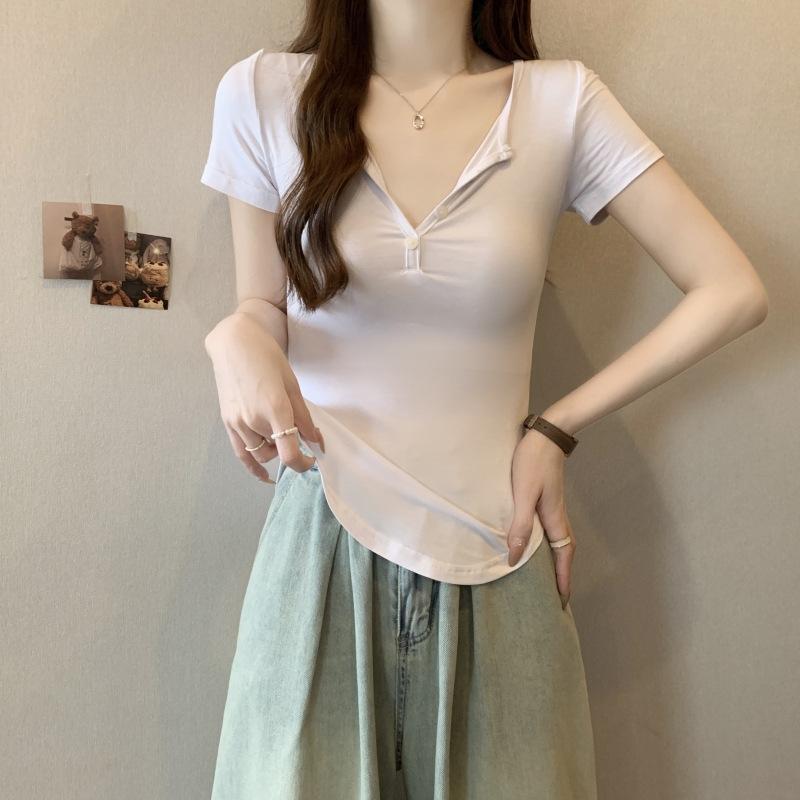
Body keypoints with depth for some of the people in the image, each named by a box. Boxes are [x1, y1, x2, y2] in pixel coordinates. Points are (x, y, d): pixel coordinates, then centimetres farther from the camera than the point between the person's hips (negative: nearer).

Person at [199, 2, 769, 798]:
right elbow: (264, 310, 9)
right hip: (323, 544, 0)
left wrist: (557, 428, -4)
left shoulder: (562, 100, -2)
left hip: (492, 553, 1)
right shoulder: (263, 93, 0)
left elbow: (732, 292, -1)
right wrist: (234, 337, -15)